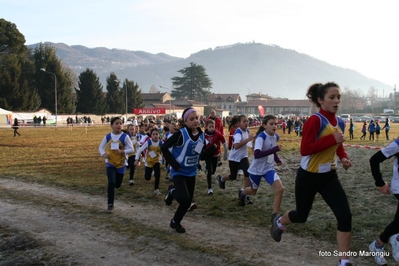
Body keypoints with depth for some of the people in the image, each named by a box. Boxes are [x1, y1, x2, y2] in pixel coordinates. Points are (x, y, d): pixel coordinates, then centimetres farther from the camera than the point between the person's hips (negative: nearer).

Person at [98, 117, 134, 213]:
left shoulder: (125, 137, -11)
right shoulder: (107, 136, -5)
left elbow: (131, 149, -8)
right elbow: (100, 147, 6)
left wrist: (122, 151, -25)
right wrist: (103, 154, -15)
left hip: (121, 163, 0)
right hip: (110, 163, 0)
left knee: (117, 184, 12)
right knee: (111, 182, -16)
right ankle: (110, 204, -6)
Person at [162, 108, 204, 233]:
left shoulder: (201, 135, -2)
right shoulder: (181, 134, -21)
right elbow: (164, 148, -17)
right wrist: (174, 164, -19)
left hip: (191, 173, 6)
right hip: (179, 172, -6)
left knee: (188, 202, 10)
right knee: (184, 198, -24)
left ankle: (175, 222, 34)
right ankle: (172, 191, 11)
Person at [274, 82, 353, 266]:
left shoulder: (340, 122, 2)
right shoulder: (315, 120, -21)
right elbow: (305, 149, -28)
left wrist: (344, 157, -1)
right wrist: (332, 139, -31)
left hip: (329, 176, 6)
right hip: (308, 177, -6)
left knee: (345, 216, -8)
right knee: (301, 216, 15)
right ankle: (279, 222, 50)